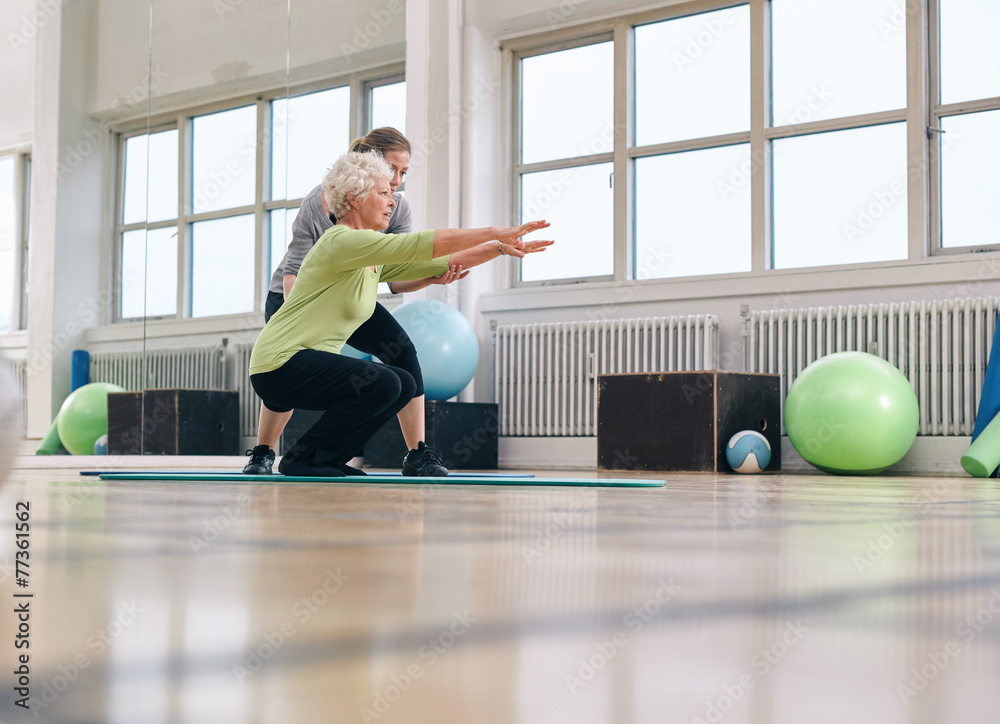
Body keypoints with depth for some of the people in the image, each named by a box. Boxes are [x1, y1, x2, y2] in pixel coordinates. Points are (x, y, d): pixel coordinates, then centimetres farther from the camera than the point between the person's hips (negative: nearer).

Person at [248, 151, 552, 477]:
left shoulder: (375, 262, 14)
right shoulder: (342, 242, -16)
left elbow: (442, 264, 13)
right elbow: (422, 244, -23)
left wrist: (501, 248, 4)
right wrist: (495, 232, -19)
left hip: (309, 365, 10)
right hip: (279, 365, -10)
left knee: (403, 386, 8)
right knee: (383, 383, -24)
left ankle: (328, 460, 10)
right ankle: (302, 459, -10)